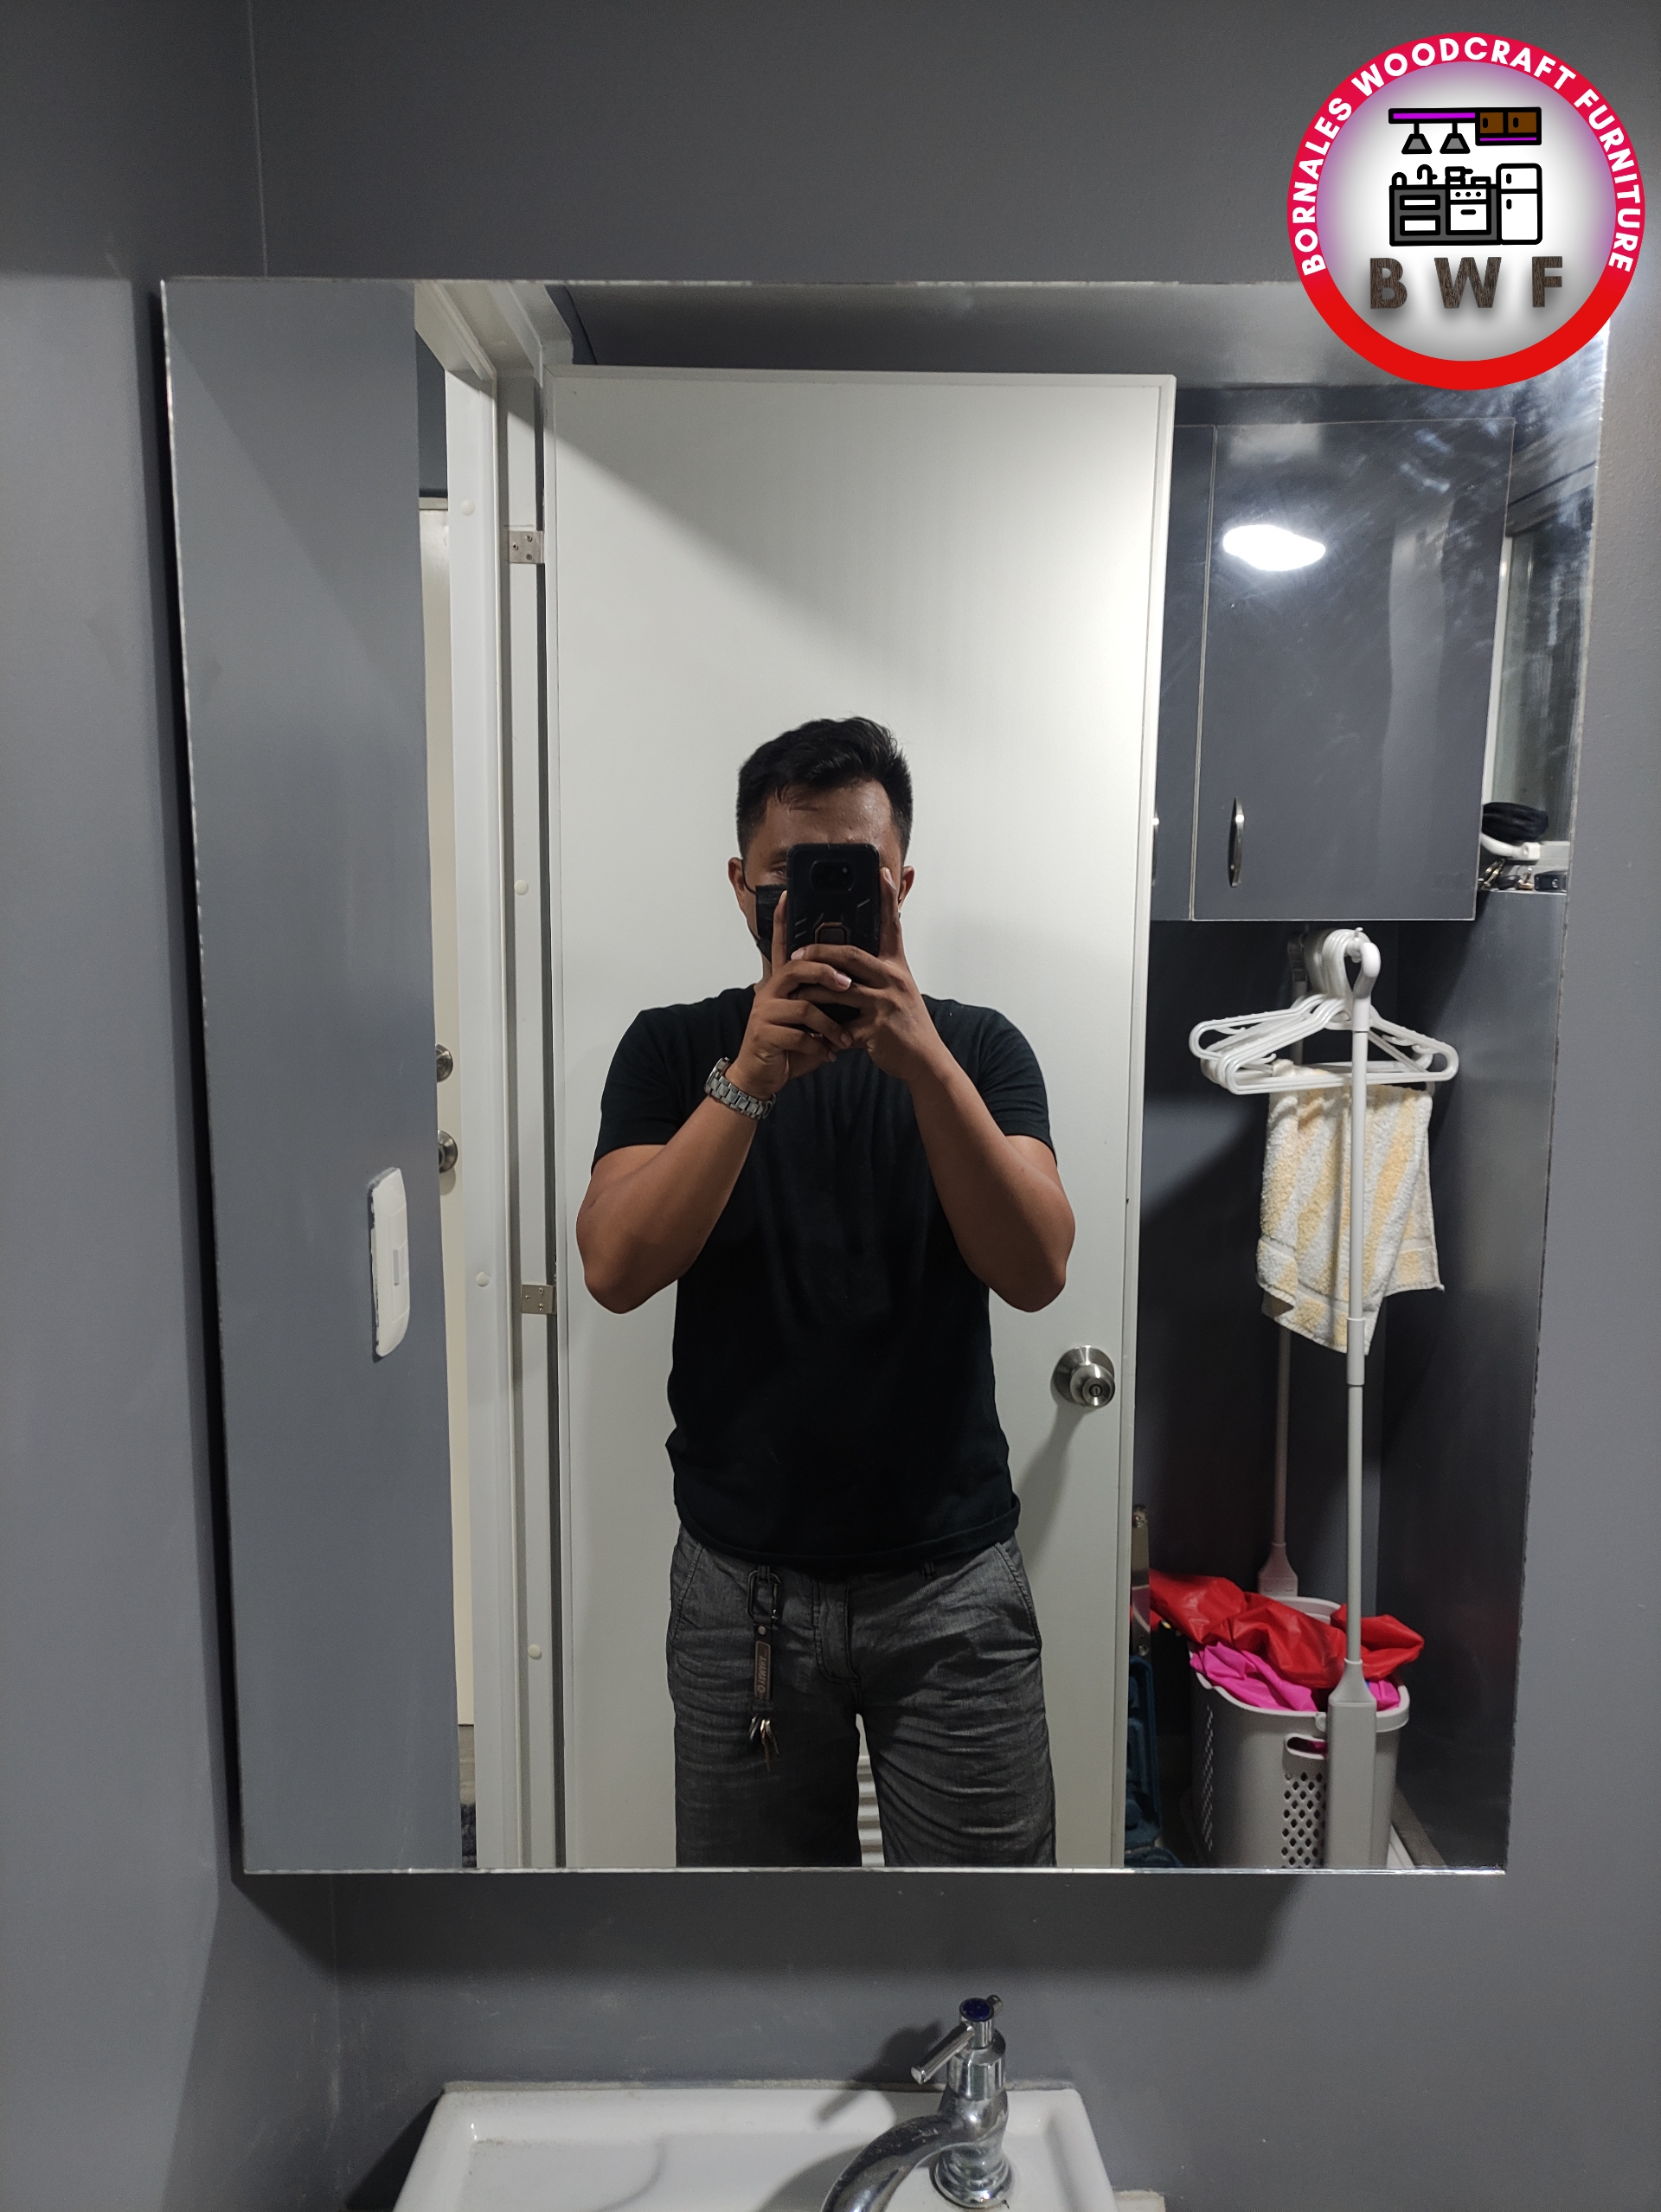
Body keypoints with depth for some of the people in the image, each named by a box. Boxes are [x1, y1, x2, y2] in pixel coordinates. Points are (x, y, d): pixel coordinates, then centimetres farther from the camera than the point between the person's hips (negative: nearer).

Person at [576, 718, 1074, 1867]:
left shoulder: (979, 1047, -2)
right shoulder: (677, 1050, -2)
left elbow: (1035, 1269, -17)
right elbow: (618, 1269, -16)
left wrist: (923, 1059, -29)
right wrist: (748, 1080, -27)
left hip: (952, 1579, 0)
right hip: (743, 1584, 1)